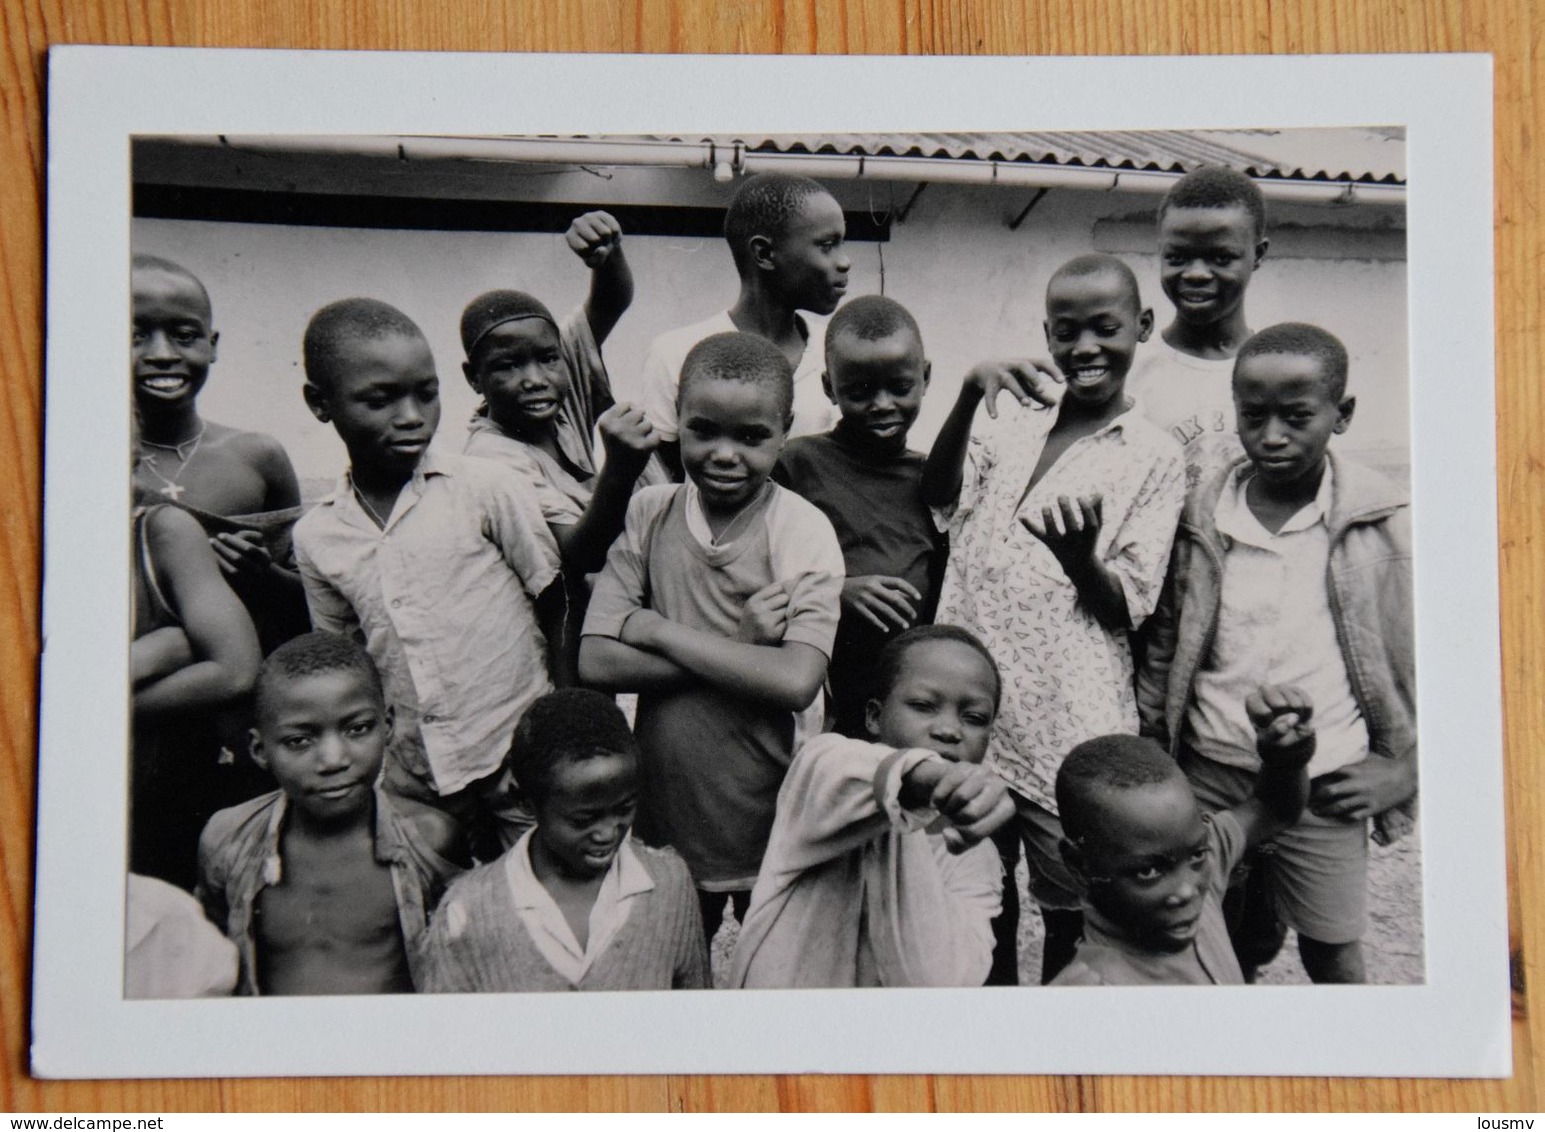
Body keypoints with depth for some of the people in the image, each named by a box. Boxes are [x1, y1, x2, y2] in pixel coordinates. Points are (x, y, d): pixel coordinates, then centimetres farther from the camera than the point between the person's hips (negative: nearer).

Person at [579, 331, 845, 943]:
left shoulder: (804, 530, -14)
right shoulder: (649, 513, -5)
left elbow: (795, 681, -26)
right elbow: (595, 662, -12)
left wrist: (657, 630, -19)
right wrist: (738, 649, -20)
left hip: (774, 821, -3)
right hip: (663, 812, 3)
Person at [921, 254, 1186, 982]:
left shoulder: (1154, 458, -2)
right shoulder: (1016, 424, 11)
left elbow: (1128, 608, -4)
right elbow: (940, 493, 0)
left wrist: (1078, 553, -25)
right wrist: (968, 396, -12)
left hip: (1070, 733, -4)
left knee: (1069, 917, 7)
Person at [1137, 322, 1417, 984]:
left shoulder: (1386, 525, -8)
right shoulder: (1201, 521, -2)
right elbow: (1162, 651, 6)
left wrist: (1402, 766, -3)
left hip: (1325, 786, -1)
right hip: (1205, 775, 2)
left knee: (1334, 957, 11)